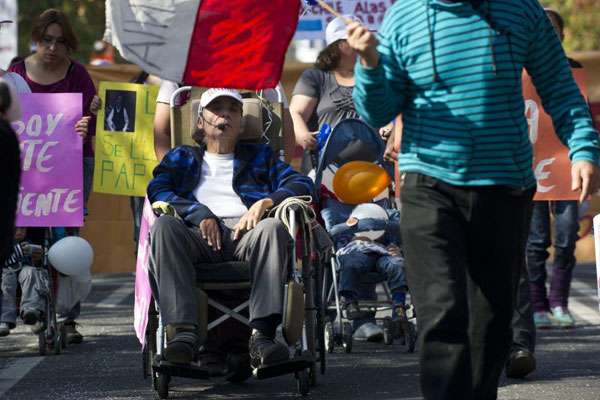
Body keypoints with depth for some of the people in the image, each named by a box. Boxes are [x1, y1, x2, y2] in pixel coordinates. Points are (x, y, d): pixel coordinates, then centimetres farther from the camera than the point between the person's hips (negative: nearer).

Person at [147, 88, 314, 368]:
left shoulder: (260, 156, 33)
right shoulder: (181, 157, 31)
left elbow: (302, 184, 17)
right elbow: (157, 190, 11)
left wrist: (266, 202, -4)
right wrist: (200, 214, -7)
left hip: (245, 233, 0)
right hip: (200, 237, 0)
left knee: (273, 227, -36)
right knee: (164, 225, -35)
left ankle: (261, 334, -48)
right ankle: (183, 331, -46)